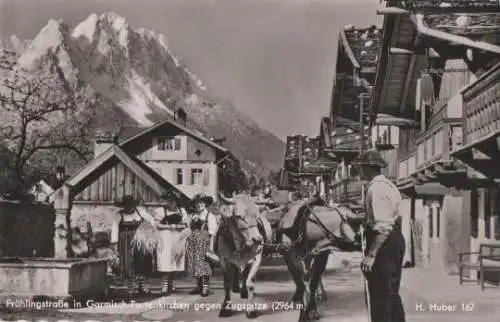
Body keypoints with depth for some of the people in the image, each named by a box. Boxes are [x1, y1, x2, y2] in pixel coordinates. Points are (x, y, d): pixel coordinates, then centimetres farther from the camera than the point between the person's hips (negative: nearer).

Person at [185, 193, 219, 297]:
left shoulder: (210, 216, -3)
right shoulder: (194, 216, 17)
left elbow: (212, 233, -9)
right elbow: (191, 230, 17)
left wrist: (211, 246, -15)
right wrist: (188, 242, 9)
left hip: (204, 242, -6)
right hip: (194, 243, 7)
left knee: (204, 264, -9)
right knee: (195, 264, 6)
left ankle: (206, 287, -4)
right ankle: (199, 287, 13)